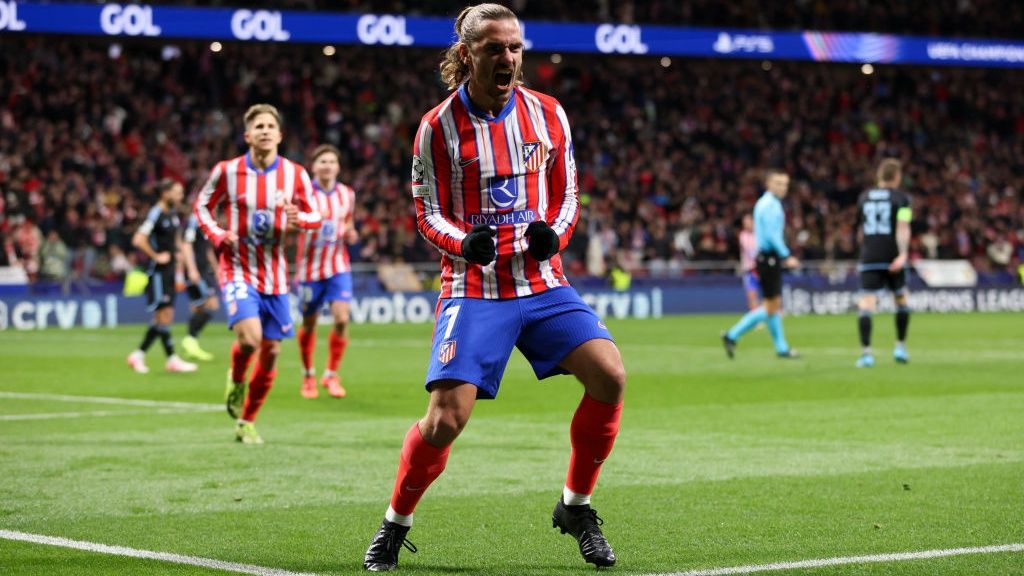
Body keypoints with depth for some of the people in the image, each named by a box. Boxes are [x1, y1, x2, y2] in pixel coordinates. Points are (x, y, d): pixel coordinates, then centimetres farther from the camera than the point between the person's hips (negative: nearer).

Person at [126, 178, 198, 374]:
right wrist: (156, 256, -16)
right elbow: (138, 240, -22)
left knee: (163, 318, 8)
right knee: (164, 315, -6)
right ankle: (172, 359, -3)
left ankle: (138, 354, 15)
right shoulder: (155, 214, -13)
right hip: (158, 271, -9)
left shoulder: (173, 213, 13)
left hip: (169, 270, 9)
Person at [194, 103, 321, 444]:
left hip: (274, 274, 3)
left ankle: (246, 422, 22)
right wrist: (217, 235, -12)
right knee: (249, 337, -25)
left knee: (271, 351, 4)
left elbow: (315, 215, 6)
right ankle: (236, 380, 11)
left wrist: (298, 218, -17)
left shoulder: (294, 174, -1)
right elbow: (202, 206, 7)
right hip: (238, 269, -3)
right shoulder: (227, 171, -6)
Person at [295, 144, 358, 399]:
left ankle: (331, 374, 2)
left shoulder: (347, 195, 4)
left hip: (338, 266, 2)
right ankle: (308, 375, 29)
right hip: (310, 267, -2)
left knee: (341, 319, -14)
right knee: (308, 324, 8)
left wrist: (350, 234, -4)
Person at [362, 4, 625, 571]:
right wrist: (463, 242, -20)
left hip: (542, 280, 3)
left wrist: (554, 233, -11)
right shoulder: (438, 126, -3)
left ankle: (575, 506, 5)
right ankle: (394, 525, 9)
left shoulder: (548, 114, 5)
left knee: (609, 375, -16)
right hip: (474, 287, -3)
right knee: (445, 417, -16)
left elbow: (566, 196, 12)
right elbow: (428, 213, 1)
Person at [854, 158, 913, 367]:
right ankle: (900, 348, 20)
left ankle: (865, 352, -20)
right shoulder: (901, 197, 2)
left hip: (868, 258, 2)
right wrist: (903, 254, -23)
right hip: (892, 258, -2)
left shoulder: (864, 197, 14)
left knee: (866, 305, -6)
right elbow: (903, 227, -13)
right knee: (901, 301, 19)